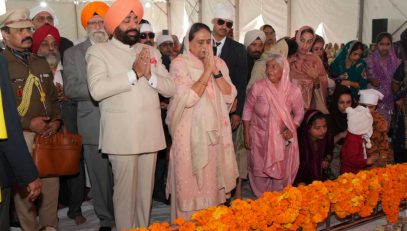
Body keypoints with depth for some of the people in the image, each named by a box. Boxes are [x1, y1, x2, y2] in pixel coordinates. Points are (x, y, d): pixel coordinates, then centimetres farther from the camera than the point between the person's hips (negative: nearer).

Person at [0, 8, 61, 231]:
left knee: (51, 185, 7)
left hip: (48, 135, 5)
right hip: (19, 136, -5)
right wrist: (28, 123, -15)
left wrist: (56, 120, 1)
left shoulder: (41, 63, 16)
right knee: (25, 188, 2)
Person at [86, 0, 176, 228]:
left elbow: (171, 88, 6)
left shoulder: (152, 51, 13)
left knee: (146, 188, 13)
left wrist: (150, 75, -11)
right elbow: (97, 90, -17)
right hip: (122, 133, -4)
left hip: (150, 131, 5)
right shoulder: (99, 51, -1)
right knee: (125, 188, 2)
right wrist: (133, 73, -17)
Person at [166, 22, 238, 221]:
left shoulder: (219, 63, 9)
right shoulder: (179, 64, -6)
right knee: (191, 182, 2)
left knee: (213, 180, 12)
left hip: (215, 132, 5)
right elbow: (187, 98, -18)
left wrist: (215, 71, -12)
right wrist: (206, 72, -16)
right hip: (191, 134, -4)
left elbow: (230, 95, -1)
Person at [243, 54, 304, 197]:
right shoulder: (258, 87, -15)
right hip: (260, 137, -1)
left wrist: (291, 129, -13)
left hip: (282, 138, 1)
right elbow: (248, 110, -6)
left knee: (282, 170, 10)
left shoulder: (293, 91, -11)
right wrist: (247, 134, -5)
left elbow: (299, 113, 3)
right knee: (260, 169, 11)